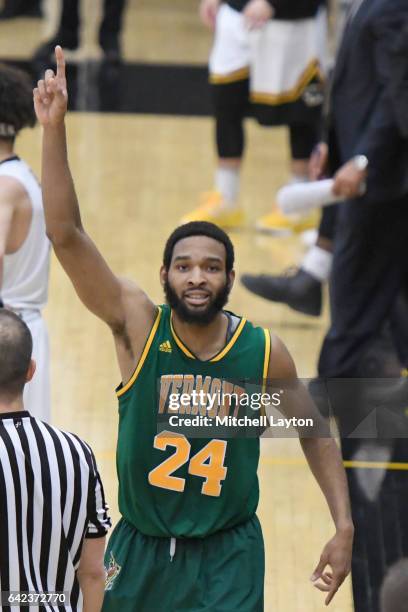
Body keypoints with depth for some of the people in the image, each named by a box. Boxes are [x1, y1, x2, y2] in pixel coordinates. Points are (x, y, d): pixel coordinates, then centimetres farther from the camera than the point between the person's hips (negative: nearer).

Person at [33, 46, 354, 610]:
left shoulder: (263, 352, -8)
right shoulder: (139, 326, -11)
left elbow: (315, 435, 8)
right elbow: (65, 234, -21)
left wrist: (344, 528, -1)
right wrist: (54, 129, -31)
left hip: (228, 557, -1)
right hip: (139, 549, 1)